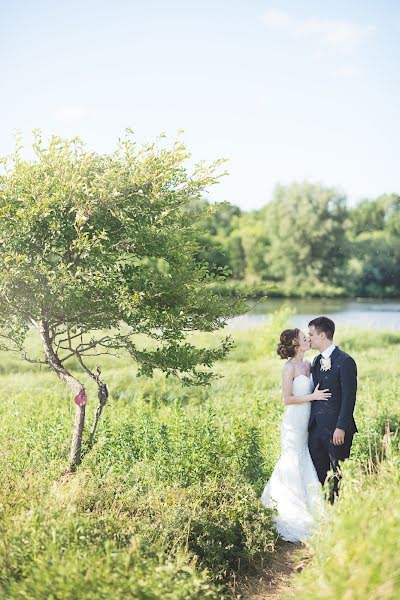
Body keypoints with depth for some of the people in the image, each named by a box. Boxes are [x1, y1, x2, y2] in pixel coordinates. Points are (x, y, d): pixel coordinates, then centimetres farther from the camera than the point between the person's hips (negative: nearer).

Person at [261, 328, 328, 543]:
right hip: (294, 422, -8)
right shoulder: (290, 367, -14)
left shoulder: (307, 364, 9)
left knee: (304, 466, 14)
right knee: (294, 467, 1)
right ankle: (294, 518, 13)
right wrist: (312, 397, -15)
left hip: (306, 423, 8)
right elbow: (287, 399, -15)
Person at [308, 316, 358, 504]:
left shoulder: (345, 361, -12)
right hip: (316, 427, 8)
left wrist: (341, 427, -18)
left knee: (339, 474, 3)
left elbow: (349, 397, -15)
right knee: (316, 473, 12)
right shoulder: (316, 361, 13)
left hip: (336, 429, -8)